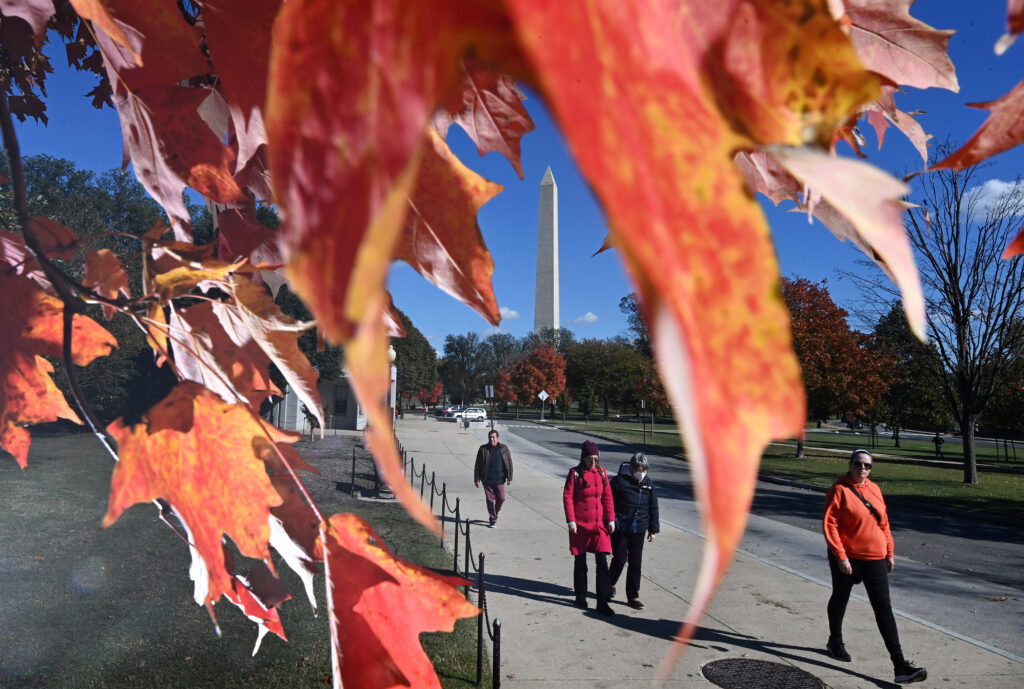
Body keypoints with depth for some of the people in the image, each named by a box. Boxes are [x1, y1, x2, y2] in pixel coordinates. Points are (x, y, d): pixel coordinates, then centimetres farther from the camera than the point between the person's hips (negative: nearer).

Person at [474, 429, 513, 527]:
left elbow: (509, 463, 5)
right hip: (487, 480, -1)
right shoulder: (483, 449, -3)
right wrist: (476, 479, -3)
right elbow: (477, 465, 1)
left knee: (501, 499, 5)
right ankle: (493, 520, 16)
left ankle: (495, 513, 34)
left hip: (500, 479, 1)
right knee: (490, 500, 3)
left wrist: (510, 478, 2)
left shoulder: (504, 448, 0)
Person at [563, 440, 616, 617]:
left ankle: (602, 602, 4)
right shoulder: (575, 473, -6)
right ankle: (580, 598, 25)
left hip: (599, 524, 3)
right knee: (580, 562, 10)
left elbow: (607, 497, 9)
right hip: (580, 524, -2)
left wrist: (611, 519, 4)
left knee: (602, 562, -3)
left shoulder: (602, 472, 4)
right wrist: (571, 521, -12)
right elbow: (567, 497, -7)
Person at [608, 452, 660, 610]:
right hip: (620, 528, -4)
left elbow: (653, 507, 12)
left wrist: (653, 529, 12)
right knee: (620, 559, 0)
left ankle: (633, 596, 16)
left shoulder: (648, 483, 4)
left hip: (639, 529, 4)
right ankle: (610, 584, 29)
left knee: (636, 563, 5)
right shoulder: (620, 481, -12)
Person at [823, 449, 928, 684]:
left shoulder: (874, 489, 4)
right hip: (846, 559, -4)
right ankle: (835, 643, 40)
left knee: (883, 608, 0)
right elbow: (829, 524, -16)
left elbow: (883, 522, 13)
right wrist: (841, 557, -18)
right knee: (840, 599, 17)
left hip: (874, 559, 4)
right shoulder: (839, 490, -14)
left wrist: (890, 552, 12)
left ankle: (900, 666, 0)